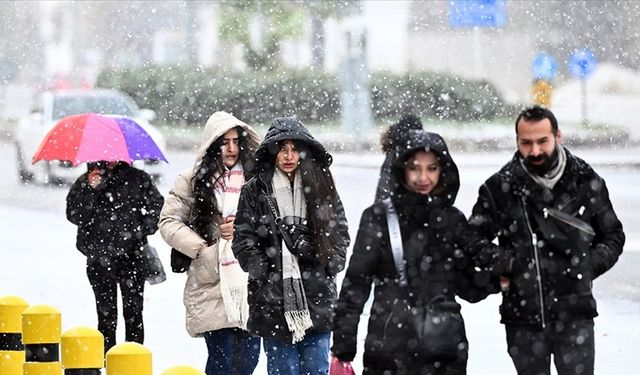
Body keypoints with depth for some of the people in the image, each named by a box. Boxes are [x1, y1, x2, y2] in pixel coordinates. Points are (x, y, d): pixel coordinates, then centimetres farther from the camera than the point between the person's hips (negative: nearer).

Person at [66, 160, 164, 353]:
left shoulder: (138, 179, 6)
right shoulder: (85, 182, 5)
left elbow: (156, 205, 8)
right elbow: (74, 215, -4)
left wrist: (143, 229, -7)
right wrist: (89, 190, -17)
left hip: (132, 257, 0)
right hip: (100, 257, 0)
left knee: (133, 312, 0)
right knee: (106, 314, 2)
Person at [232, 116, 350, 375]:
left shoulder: (321, 187, 8)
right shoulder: (255, 191, 2)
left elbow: (340, 234, 13)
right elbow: (243, 240, 1)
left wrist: (329, 266, 1)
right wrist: (264, 273, -7)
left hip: (317, 298, 1)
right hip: (273, 302, -1)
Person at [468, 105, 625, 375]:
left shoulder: (587, 182, 1)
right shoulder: (500, 188, -2)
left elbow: (613, 236, 13)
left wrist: (590, 265, -2)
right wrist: (500, 263, -8)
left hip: (575, 315, -1)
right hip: (523, 316, 1)